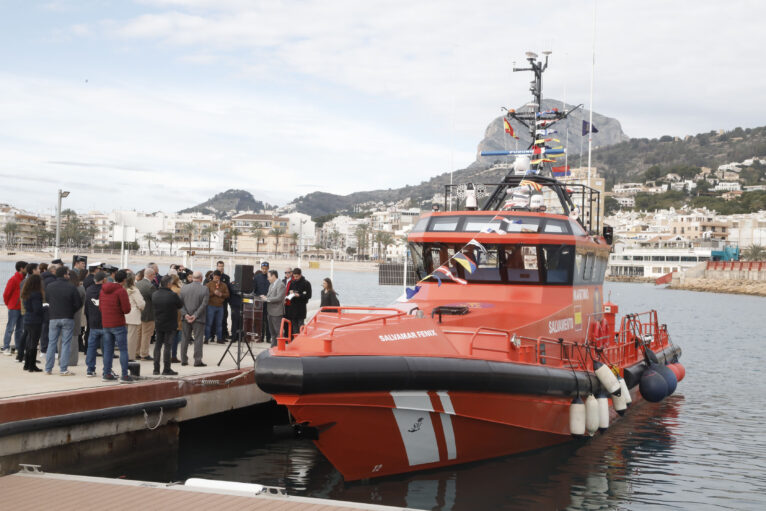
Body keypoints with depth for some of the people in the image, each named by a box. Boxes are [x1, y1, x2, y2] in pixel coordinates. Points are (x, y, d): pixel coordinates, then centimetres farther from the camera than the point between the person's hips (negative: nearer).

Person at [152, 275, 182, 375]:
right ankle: (166, 369, 2)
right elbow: (179, 306, -6)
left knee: (158, 345, 14)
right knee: (168, 346, 0)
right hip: (170, 325, -5)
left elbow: (153, 306, 9)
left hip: (158, 324, 5)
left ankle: (156, 368, 15)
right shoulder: (173, 295, -19)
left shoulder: (154, 295, -1)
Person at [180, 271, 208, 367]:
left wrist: (185, 314, -4)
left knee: (185, 339, 12)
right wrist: (195, 315, -11)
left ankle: (184, 360, 15)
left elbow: (180, 303, 0)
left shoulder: (184, 288, 3)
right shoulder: (205, 289, -8)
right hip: (198, 319, -3)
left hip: (186, 319, 3)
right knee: (198, 339, 1)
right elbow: (204, 304, -13)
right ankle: (197, 361, -2)